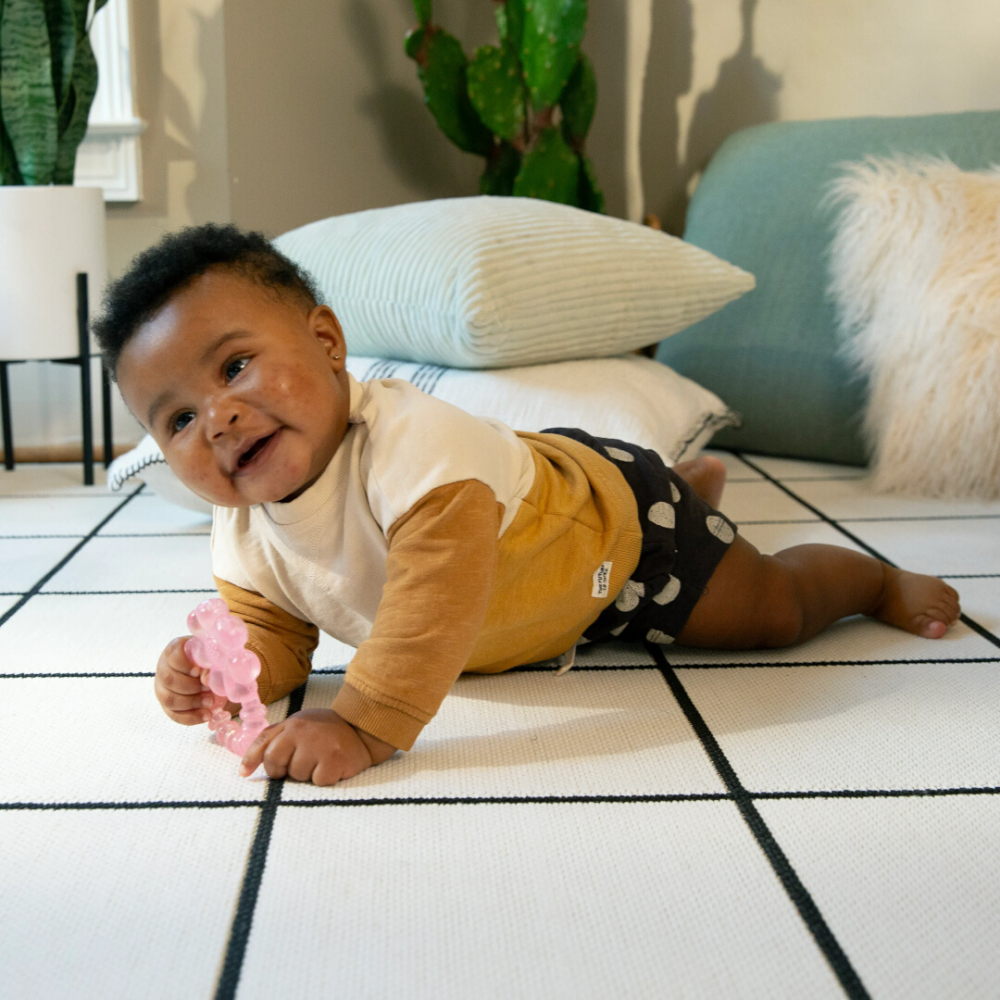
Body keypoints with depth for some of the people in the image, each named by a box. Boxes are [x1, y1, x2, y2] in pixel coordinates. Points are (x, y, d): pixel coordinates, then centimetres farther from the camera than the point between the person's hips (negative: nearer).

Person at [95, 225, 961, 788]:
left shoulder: (408, 440, -46)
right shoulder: (245, 531, -22)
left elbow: (442, 590, -56)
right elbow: (273, 634, -12)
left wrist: (367, 721, -62)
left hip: (613, 517, -7)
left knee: (775, 611, 8)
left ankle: (878, 577, 38)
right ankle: (697, 480, 61)